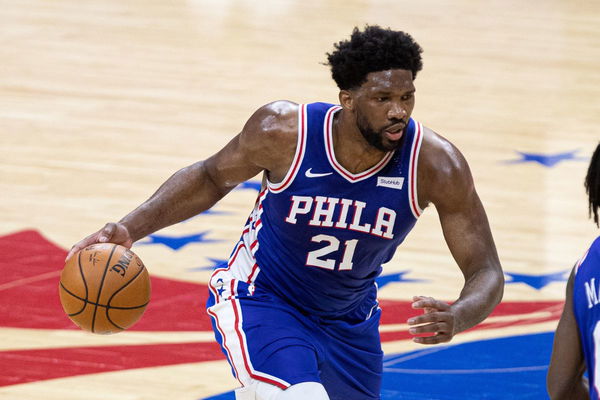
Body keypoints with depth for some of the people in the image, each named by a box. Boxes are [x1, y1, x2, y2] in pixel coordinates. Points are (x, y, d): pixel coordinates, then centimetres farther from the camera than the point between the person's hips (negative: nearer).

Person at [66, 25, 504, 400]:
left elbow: (486, 272, -18)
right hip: (259, 299, -4)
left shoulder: (435, 164, -23)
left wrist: (456, 318, -42)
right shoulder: (284, 130, -24)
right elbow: (213, 176, -3)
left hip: (349, 324, 4)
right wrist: (131, 228, -15)